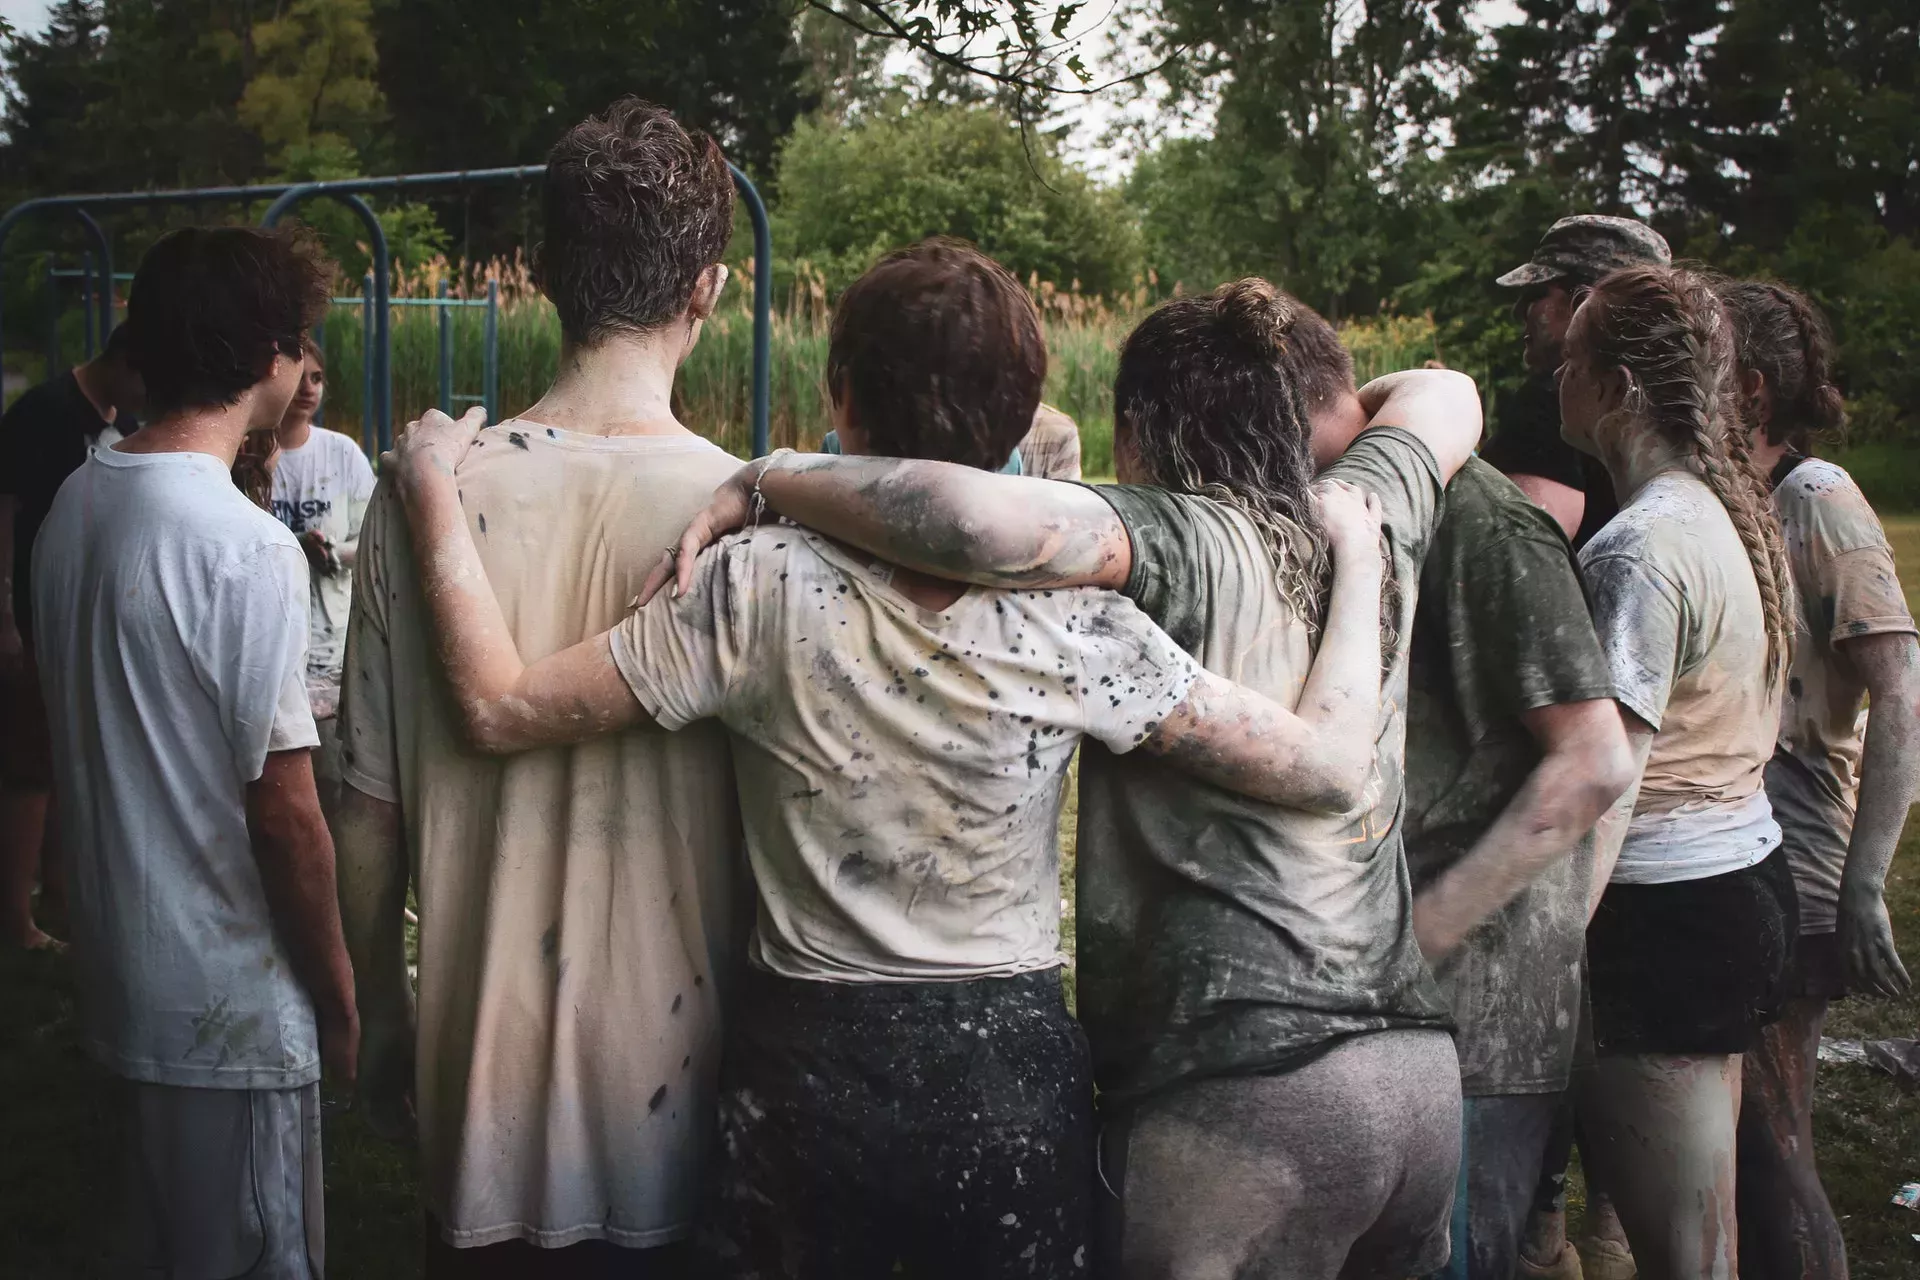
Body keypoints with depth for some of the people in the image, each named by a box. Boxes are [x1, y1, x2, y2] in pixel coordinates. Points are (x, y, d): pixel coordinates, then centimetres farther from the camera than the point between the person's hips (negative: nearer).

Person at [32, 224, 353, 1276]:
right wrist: (337, 996, -7)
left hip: (117, 973, 8)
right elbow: (284, 812, -20)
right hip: (229, 1004, -8)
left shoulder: (75, 502, 3)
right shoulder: (247, 547, -23)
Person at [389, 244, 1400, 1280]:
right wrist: (1356, 554, 3)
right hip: (1012, 1078, 0)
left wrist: (431, 491, -1)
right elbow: (1330, 769, -11)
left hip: (803, 1069, 0)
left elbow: (502, 710, -11)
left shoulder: (761, 585, -16)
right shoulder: (1073, 622, -13)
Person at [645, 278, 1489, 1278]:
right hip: (1419, 1073, 7)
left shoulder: (1185, 541, -11)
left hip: (1239, 1092, -7)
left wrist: (763, 481, -19)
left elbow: (992, 519, -30)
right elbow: (1446, 397, 30)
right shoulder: (1366, 520, 8)